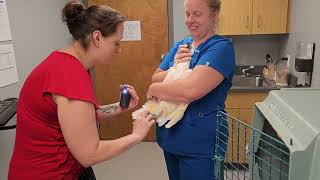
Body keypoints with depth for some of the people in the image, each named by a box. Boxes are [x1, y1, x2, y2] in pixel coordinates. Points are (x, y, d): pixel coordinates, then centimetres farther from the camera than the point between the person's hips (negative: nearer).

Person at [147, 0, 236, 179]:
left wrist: (154, 89, -14)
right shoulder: (180, 46, 7)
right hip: (170, 137, 7)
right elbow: (155, 78, 4)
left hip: (200, 145, -7)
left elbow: (190, 90, -30)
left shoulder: (221, 48, -16)